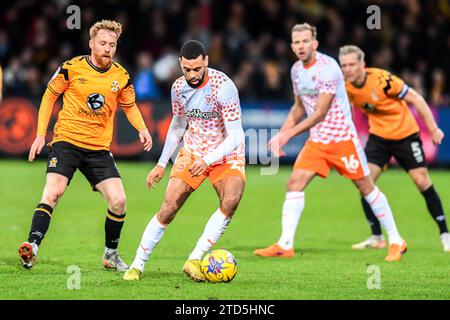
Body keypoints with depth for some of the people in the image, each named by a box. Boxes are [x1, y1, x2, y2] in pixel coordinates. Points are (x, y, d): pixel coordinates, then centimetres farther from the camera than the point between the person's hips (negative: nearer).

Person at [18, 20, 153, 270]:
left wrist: (142, 129, 1)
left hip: (100, 148, 3)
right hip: (66, 141, -3)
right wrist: (41, 134, 1)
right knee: (52, 193, -22)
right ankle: (32, 246, -24)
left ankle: (111, 254, 13)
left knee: (118, 200, -7)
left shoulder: (121, 77, 4)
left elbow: (130, 106, 20)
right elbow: (50, 96, 6)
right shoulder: (72, 68, -4)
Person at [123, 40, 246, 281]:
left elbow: (235, 136, -25)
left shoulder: (223, 87, -23)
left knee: (231, 200, -30)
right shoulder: (178, 87, -5)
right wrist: (162, 164, 16)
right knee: (168, 208, -10)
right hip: (192, 152, 4)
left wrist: (207, 160, -37)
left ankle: (194, 260, -22)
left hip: (225, 155, -3)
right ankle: (137, 265, 1)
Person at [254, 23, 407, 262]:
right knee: (294, 183, -8)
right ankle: (285, 245, -8)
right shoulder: (296, 70, 5)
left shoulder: (327, 68, -20)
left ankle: (396, 241, 14)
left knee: (365, 187, 2)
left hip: (342, 137, -7)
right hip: (317, 140, 7)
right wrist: (280, 134, 10)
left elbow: (320, 113, -22)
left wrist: (289, 134, -23)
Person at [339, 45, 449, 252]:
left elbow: (416, 99, -17)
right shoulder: (346, 87, -10)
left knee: (422, 182, -7)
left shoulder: (381, 79, -26)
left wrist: (433, 129, -15)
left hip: (405, 134, -5)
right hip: (378, 136, 5)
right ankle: (376, 237, 2)